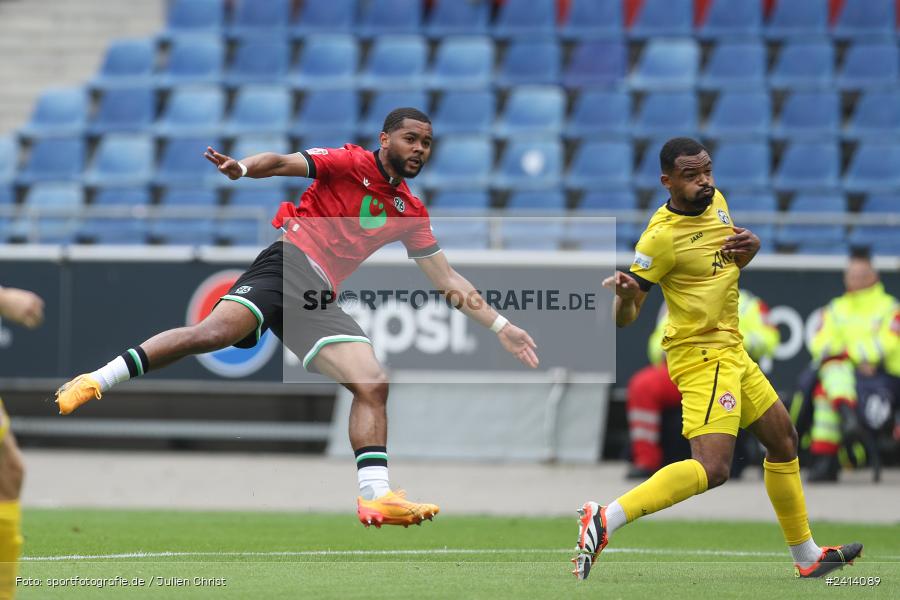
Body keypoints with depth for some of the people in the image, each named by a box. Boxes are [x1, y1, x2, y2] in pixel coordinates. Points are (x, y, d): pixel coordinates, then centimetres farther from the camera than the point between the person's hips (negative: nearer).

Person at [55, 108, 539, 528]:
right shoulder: (349, 164, 4)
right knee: (214, 333, -28)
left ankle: (375, 497, -16)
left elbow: (447, 280, 24)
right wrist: (243, 167, -32)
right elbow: (286, 163, -10)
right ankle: (95, 381, -24)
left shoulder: (411, 212, 21)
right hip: (289, 262, -6)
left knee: (373, 384, -11)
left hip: (320, 300, 6)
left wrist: (500, 326, 18)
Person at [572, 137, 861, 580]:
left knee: (783, 440, 19)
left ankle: (806, 556, 33)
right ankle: (605, 519, -24)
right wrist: (625, 295, -40)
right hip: (701, 356, -9)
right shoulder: (661, 236, -20)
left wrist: (749, 249, -1)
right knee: (713, 467, -24)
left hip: (730, 349, 9)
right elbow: (625, 318, -16)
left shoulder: (716, 201, 3)